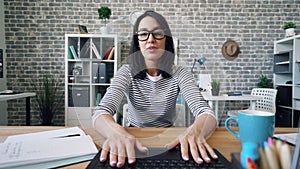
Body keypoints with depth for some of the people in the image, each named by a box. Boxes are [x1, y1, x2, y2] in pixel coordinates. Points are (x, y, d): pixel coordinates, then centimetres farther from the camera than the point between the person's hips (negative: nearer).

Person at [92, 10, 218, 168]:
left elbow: (207, 114, -19)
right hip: (134, 140, 0)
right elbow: (101, 113, -21)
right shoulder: (127, 72, -9)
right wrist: (116, 132, -44)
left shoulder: (179, 74, -7)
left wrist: (195, 131, -42)